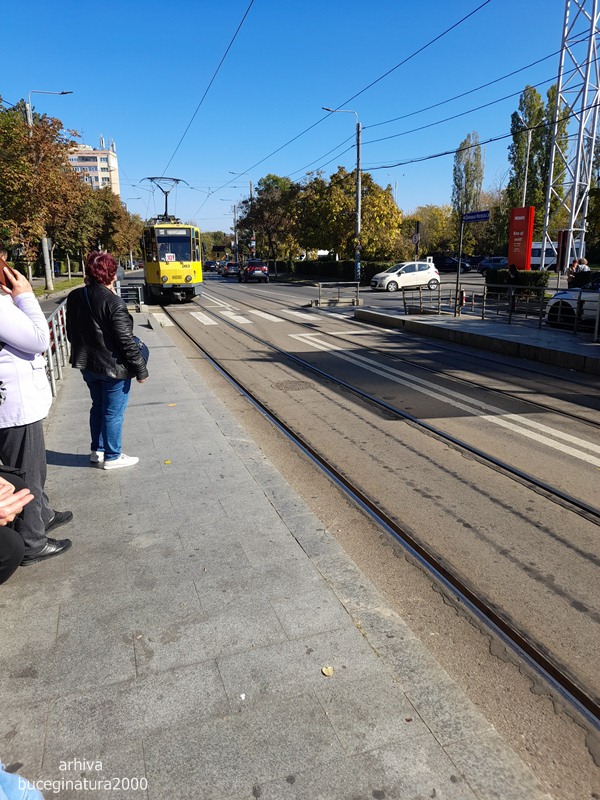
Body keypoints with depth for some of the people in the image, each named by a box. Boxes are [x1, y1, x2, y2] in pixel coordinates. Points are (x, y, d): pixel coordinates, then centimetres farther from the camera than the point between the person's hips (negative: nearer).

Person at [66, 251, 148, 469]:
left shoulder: (75, 297, 1)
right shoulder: (113, 302, -22)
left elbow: (71, 332, 11)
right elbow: (126, 341, -20)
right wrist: (140, 369, -12)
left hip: (87, 365, 7)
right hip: (113, 367, -7)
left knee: (98, 406, 22)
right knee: (114, 412, 6)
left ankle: (97, 451, 33)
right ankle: (112, 457, 18)